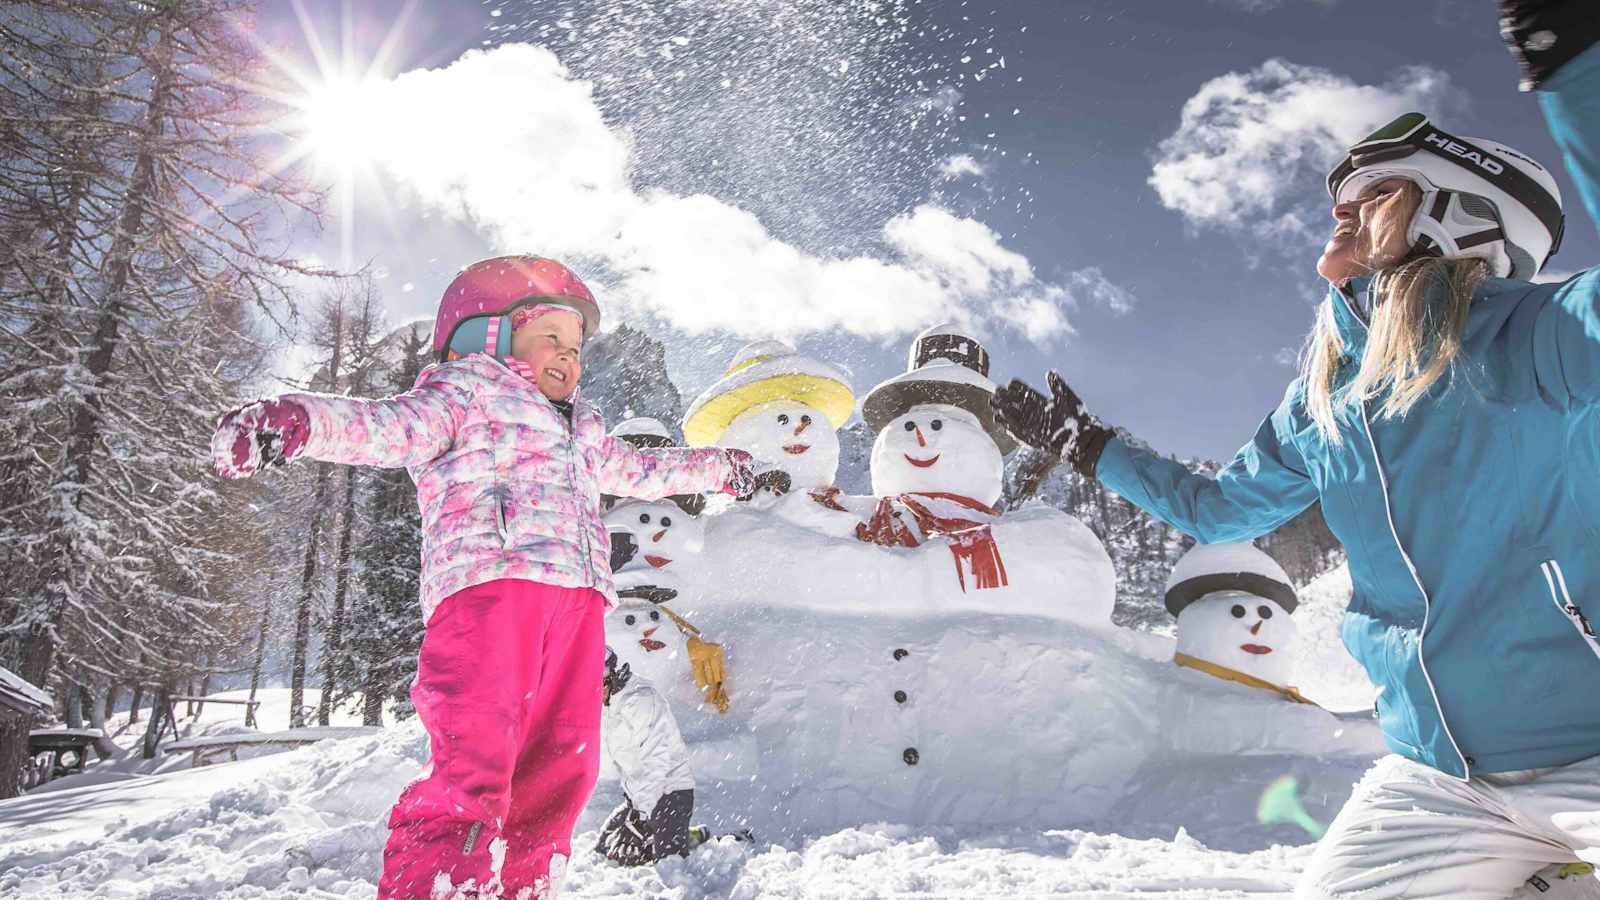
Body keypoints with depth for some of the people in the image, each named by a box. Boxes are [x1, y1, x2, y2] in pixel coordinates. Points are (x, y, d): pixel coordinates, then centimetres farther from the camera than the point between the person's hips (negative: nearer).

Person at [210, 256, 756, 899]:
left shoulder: (580, 431, 35)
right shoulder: (467, 390, 14)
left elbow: (640, 470, 50)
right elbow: (389, 426, -4)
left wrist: (717, 468, 60)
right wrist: (297, 421, -25)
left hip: (575, 599, 7)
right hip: (489, 580, -7)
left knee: (559, 768, 1)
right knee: (475, 762, -19)